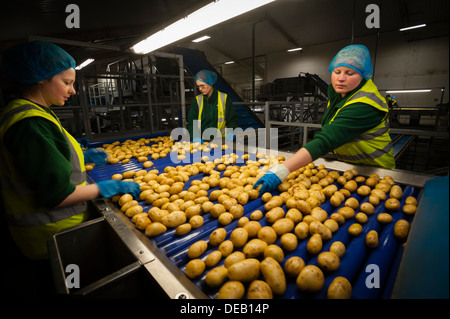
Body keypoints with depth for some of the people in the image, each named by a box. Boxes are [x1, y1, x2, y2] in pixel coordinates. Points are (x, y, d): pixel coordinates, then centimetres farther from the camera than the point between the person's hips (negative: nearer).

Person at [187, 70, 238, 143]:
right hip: (201, 140, 2)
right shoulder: (197, 100, 8)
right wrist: (195, 136, -17)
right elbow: (191, 122, 3)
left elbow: (232, 120, 8)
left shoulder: (224, 98, 3)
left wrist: (231, 132, -13)